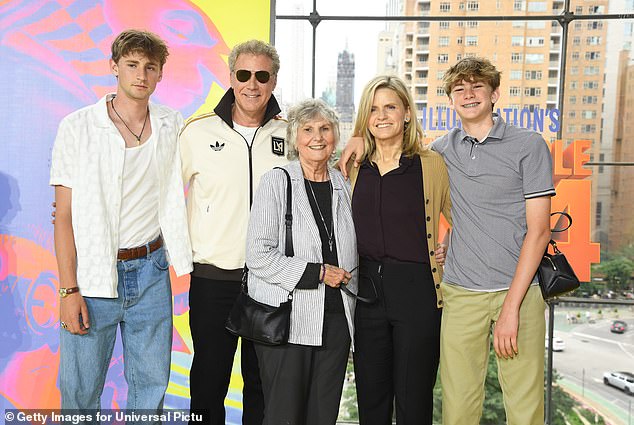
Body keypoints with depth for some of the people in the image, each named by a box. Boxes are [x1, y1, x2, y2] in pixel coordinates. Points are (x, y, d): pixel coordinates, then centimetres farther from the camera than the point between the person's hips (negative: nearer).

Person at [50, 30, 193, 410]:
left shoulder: (172, 127, 4)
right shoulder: (78, 127, -4)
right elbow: (64, 214, -5)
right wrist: (69, 289, -9)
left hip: (151, 273, 3)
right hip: (93, 277, -2)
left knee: (152, 384, 12)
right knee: (80, 392, 6)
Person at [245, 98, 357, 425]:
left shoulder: (343, 187, 11)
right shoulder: (276, 182, -4)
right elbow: (258, 256, -12)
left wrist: (348, 280, 6)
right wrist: (316, 273, -14)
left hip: (335, 321, 5)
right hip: (287, 322, -4)